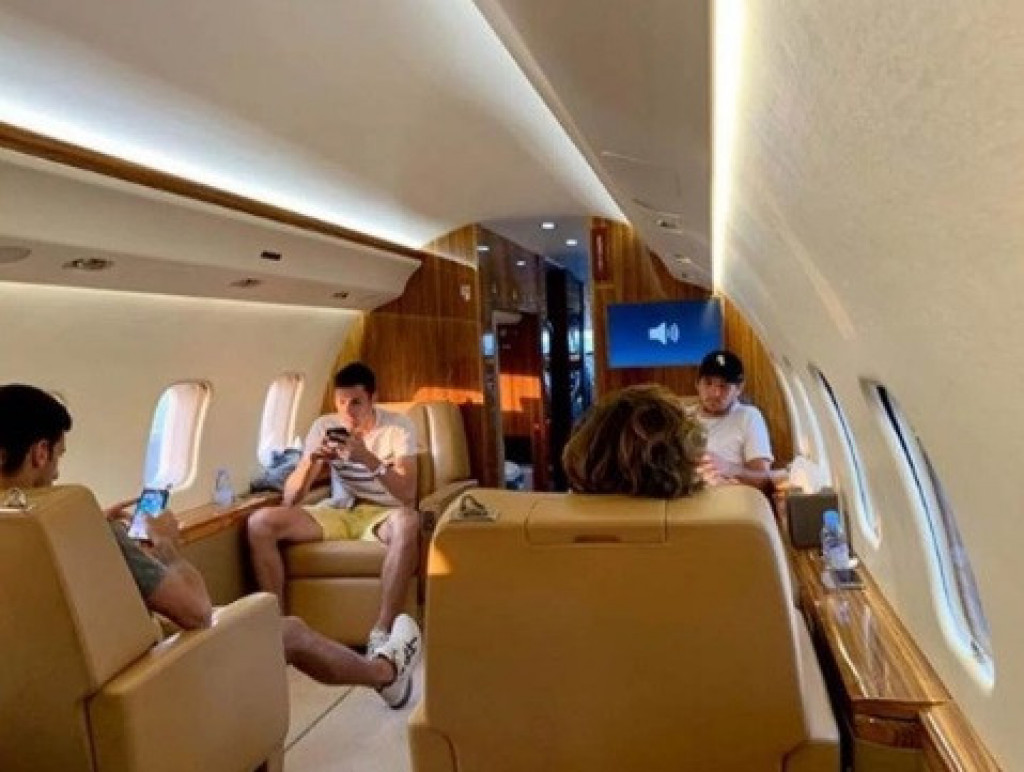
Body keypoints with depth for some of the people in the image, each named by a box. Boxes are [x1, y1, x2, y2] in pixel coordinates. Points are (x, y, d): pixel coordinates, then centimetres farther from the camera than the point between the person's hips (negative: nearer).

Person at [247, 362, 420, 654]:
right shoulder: (324, 426, -2)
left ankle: (381, 633, -32)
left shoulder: (399, 427, -10)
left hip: (382, 514, -3)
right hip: (337, 511, 4)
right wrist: (311, 460, -25)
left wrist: (368, 459, -35)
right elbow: (290, 499, -6)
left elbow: (407, 495, -22)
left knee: (407, 522, -41)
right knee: (260, 522, -19)